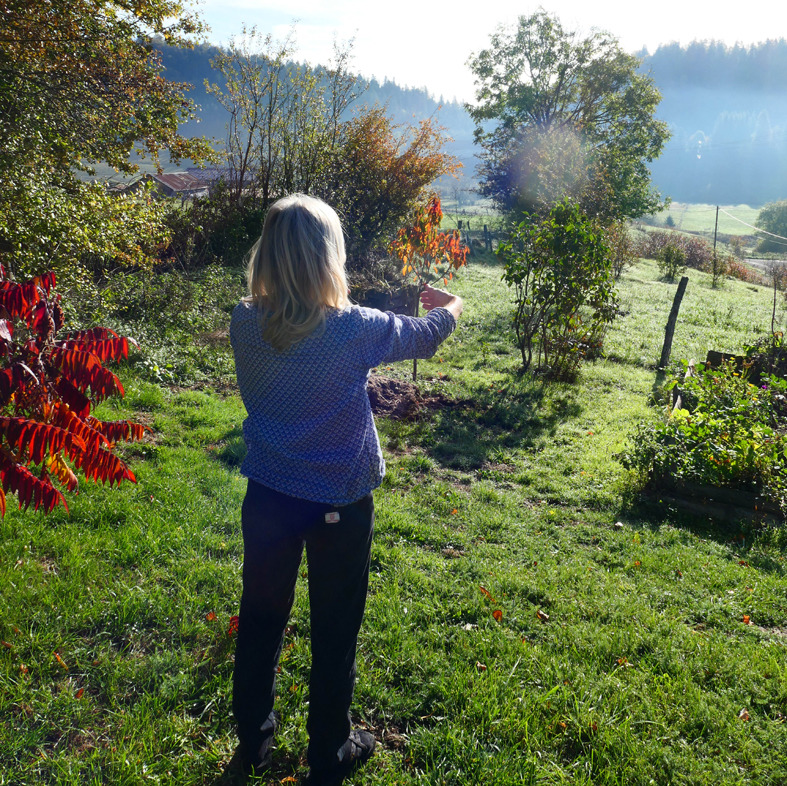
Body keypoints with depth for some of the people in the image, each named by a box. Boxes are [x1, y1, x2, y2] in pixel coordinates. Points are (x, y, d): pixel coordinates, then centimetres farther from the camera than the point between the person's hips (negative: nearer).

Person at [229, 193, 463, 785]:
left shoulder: (245, 325, -12)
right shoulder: (354, 329, -22)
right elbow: (425, 336, -3)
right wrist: (451, 305, 19)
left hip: (268, 497, 4)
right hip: (339, 508, -3)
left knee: (261, 620, 22)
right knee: (334, 633, 16)